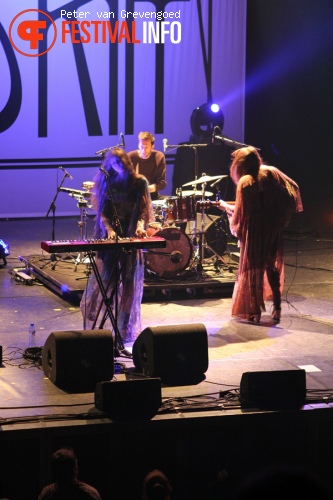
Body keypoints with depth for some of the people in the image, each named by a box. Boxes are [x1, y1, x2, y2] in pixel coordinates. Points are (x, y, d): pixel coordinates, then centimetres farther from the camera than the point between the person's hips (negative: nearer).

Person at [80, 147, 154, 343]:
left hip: (132, 236, 0)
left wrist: (141, 224, -23)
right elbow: (102, 212, 0)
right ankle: (92, 323, 9)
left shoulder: (139, 182, 2)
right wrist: (109, 229, -19)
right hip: (111, 236, 0)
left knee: (130, 283, 2)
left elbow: (143, 208, -2)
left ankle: (127, 328, 9)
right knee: (104, 279, -3)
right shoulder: (107, 183, 4)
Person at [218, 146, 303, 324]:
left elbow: (240, 212, -14)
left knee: (253, 269, 5)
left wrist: (226, 206, 6)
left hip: (255, 230, -5)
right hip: (275, 228, 5)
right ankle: (277, 307, 16)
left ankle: (254, 311, 5)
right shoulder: (271, 172, 1)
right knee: (272, 266, 18)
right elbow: (293, 188, 6)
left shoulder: (245, 182, -15)